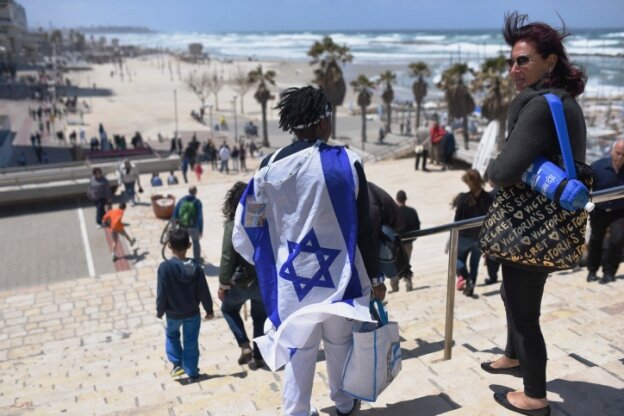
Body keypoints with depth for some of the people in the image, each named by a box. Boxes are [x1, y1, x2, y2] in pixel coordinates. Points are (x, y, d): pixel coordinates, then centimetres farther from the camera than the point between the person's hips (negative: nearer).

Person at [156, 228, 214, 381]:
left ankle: (177, 364, 20)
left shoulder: (165, 267, -22)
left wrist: (160, 310, 1)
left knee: (172, 336, 26)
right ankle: (192, 373, 20)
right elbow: (203, 292, -8)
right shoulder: (196, 267, -14)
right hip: (192, 313, 1)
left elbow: (161, 293, -16)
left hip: (173, 313, -1)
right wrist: (209, 310, 6)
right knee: (191, 342, 13)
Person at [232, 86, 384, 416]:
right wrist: (375, 276, 1)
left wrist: (270, 262, 17)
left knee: (298, 347, 14)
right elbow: (362, 227, -10)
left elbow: (252, 225, 1)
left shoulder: (271, 166, -6)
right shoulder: (346, 162, -14)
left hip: (292, 272, 1)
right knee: (340, 342, 19)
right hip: (338, 273, -1)